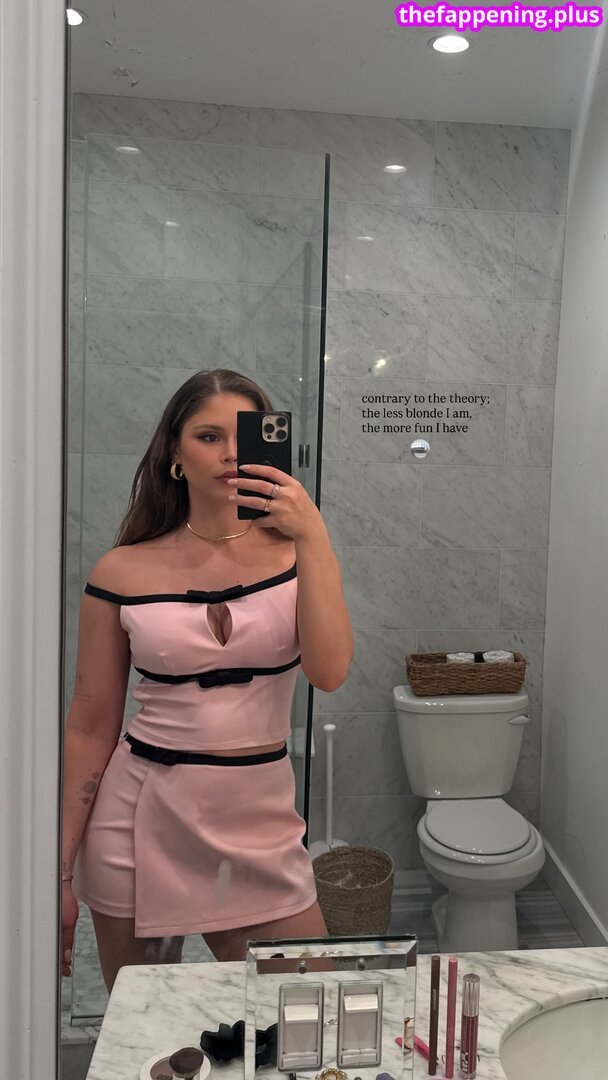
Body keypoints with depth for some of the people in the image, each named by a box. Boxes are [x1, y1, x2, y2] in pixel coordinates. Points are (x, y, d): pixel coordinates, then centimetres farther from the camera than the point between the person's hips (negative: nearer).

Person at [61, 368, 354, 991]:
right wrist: (62, 871, 2)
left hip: (259, 823, 1)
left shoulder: (295, 553, -2)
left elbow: (329, 672, -19)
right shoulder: (123, 572, -4)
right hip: (140, 821, 0)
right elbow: (90, 728, 0)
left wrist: (314, 537, -23)